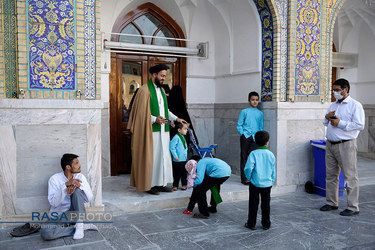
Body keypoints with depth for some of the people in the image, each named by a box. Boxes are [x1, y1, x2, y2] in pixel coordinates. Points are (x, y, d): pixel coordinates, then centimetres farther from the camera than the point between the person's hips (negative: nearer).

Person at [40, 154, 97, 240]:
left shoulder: (80, 177, -1)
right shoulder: (54, 179, -9)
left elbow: (89, 198, -9)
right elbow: (53, 202, -20)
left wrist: (79, 185, -26)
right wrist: (66, 185, -31)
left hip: (75, 213, 1)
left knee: (77, 190, -25)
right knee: (45, 233, -32)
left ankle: (79, 226, -22)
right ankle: (84, 226, -20)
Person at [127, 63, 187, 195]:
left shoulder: (161, 90, 18)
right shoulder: (145, 90, -8)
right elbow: (141, 112, -13)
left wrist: (176, 118, 14)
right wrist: (154, 119, -25)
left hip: (162, 130, 8)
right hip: (150, 130, -8)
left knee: (163, 156, 9)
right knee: (150, 157, -3)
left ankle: (160, 183, 18)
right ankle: (148, 185, 6)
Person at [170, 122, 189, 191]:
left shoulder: (183, 137, 11)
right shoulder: (176, 137, -17)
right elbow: (172, 147, -20)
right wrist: (175, 156, -19)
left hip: (184, 159, 8)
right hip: (178, 160, -8)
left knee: (184, 173, 12)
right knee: (177, 173, 1)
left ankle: (184, 184, 22)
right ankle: (175, 185, 13)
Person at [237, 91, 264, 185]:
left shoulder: (260, 113, 13)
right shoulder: (244, 112, 4)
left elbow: (261, 127, 16)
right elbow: (239, 125, 5)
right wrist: (242, 134, -7)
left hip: (255, 138, 2)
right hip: (245, 136, -2)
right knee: (244, 157, 0)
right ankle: (244, 178, 5)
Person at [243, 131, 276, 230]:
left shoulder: (253, 153, -12)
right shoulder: (271, 155, -1)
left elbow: (248, 168, -21)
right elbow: (273, 172, 7)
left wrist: (249, 178, -4)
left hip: (255, 183, -2)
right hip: (267, 184, 3)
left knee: (253, 203, 8)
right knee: (266, 204, 14)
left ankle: (251, 224, 16)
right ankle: (266, 224, 22)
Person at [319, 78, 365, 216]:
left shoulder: (355, 105, -4)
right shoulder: (333, 105, 18)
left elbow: (360, 125, -14)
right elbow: (325, 123, 23)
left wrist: (340, 123, -16)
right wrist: (327, 117, 2)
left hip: (346, 145, -7)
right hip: (330, 144, 7)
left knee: (350, 176, -2)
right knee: (330, 175, 12)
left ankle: (353, 207, 7)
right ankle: (331, 203, 24)